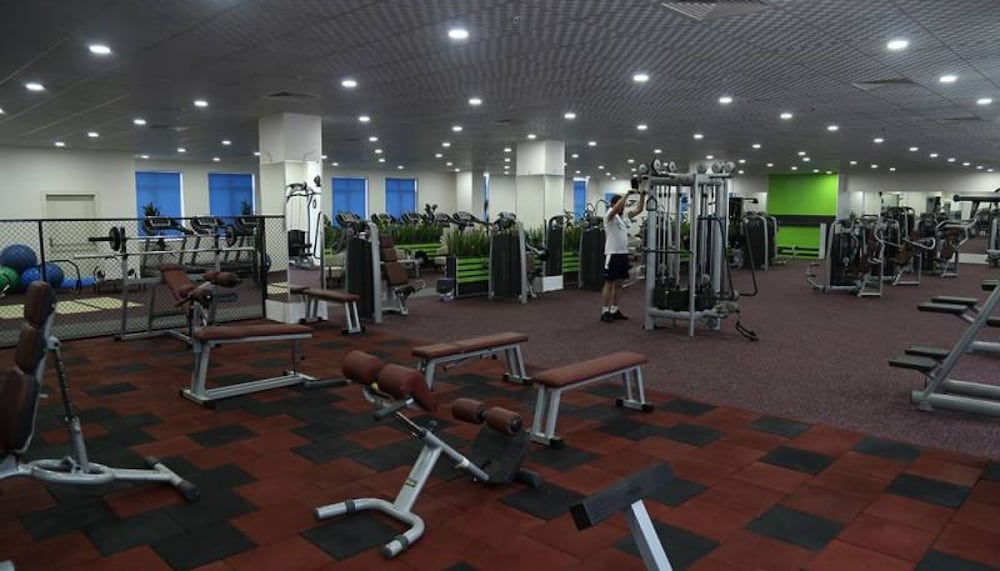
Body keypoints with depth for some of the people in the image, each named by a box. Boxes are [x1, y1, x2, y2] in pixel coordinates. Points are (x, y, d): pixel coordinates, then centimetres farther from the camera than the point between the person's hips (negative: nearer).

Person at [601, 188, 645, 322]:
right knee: (609, 283, -5)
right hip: (612, 254, -8)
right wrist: (628, 194, -30)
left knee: (618, 284, 11)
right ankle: (605, 312, 0)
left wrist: (642, 195, 4)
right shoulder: (610, 216, -10)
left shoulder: (625, 216, 15)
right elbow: (616, 208, -31)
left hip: (623, 254, 8)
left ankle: (614, 310, 17)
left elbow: (638, 209, 15)